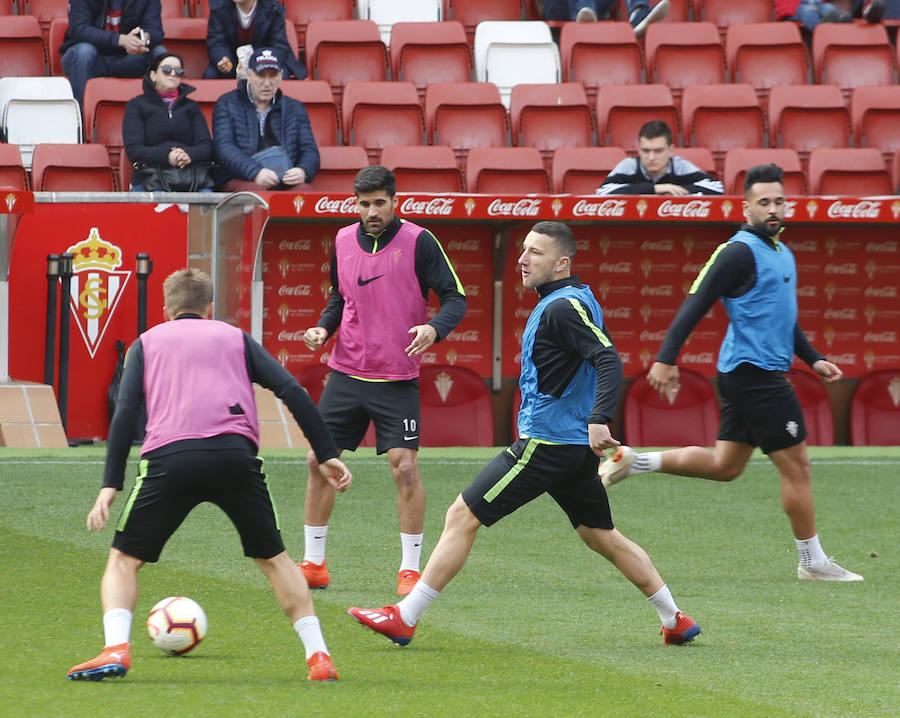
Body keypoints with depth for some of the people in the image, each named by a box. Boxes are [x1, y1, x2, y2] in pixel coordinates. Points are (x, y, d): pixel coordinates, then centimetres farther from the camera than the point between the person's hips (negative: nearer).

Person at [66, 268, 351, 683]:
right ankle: (318, 655, 9)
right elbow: (291, 391, 14)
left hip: (169, 458, -1)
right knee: (273, 558, 19)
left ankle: (116, 649, -12)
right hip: (235, 455, 1)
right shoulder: (234, 338, 27)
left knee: (124, 559, 12)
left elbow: (125, 411, 9)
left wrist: (110, 485, 5)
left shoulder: (148, 342, 24)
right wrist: (326, 454, 14)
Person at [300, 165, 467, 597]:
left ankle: (410, 569, 1)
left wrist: (434, 328, -27)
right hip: (346, 373, 5)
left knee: (405, 467, -10)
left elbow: (455, 298, -8)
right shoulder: (343, 241, 6)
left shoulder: (418, 242, -8)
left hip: (397, 379, -5)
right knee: (320, 462, 4)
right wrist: (323, 328, 1)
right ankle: (313, 564, 16)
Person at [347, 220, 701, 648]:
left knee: (462, 517, -7)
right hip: (575, 447, 10)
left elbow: (609, 360, -26)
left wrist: (599, 419, -36)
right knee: (603, 538, 19)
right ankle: (676, 622, 21)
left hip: (546, 444, -10)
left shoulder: (563, 307, -16)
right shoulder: (568, 301, 15)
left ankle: (405, 618, -6)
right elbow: (601, 356, 25)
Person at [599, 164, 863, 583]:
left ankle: (634, 462, 16)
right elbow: (696, 305, -17)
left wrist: (813, 360, 24)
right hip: (754, 372, -10)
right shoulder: (740, 252, -13)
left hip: (754, 374, 10)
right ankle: (813, 563, 6)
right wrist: (666, 358, -23)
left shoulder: (781, 253, 16)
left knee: (725, 465, 13)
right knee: (796, 465, -3)